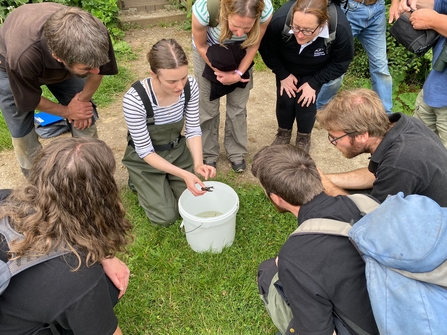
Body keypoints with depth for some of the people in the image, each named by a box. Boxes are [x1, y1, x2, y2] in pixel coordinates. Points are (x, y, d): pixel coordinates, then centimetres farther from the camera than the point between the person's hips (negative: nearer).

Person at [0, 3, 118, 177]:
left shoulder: (96, 33, -40)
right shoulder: (22, 57, -46)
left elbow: (98, 70, -15)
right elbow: (30, 101, -23)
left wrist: (82, 100, -8)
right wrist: (67, 111, -12)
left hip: (63, 64, 3)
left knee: (85, 120, -1)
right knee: (22, 133, 1)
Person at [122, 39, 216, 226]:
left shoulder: (190, 85, -23)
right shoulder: (134, 100, -36)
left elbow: (193, 129, -10)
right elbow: (145, 151, -25)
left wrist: (198, 164, -27)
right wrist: (183, 174, -35)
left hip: (177, 151, 4)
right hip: (146, 160, -3)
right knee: (166, 216, -2)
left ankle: (166, 181, 31)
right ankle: (139, 182, 24)